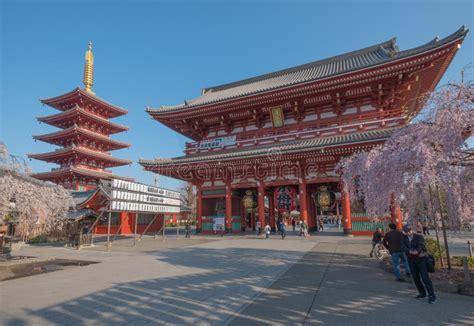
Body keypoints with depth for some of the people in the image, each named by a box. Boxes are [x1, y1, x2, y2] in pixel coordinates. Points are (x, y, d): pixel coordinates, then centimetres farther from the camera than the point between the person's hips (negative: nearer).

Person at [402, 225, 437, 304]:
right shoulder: (404, 240, 3)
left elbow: (421, 246, -23)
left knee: (425, 278, -9)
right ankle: (422, 294, 26)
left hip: (421, 259, -4)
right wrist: (410, 252, -36)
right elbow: (405, 249, -13)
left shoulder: (419, 237, -5)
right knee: (416, 278, 9)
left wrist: (417, 251, -43)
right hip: (412, 261, 4)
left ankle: (432, 296, 1)